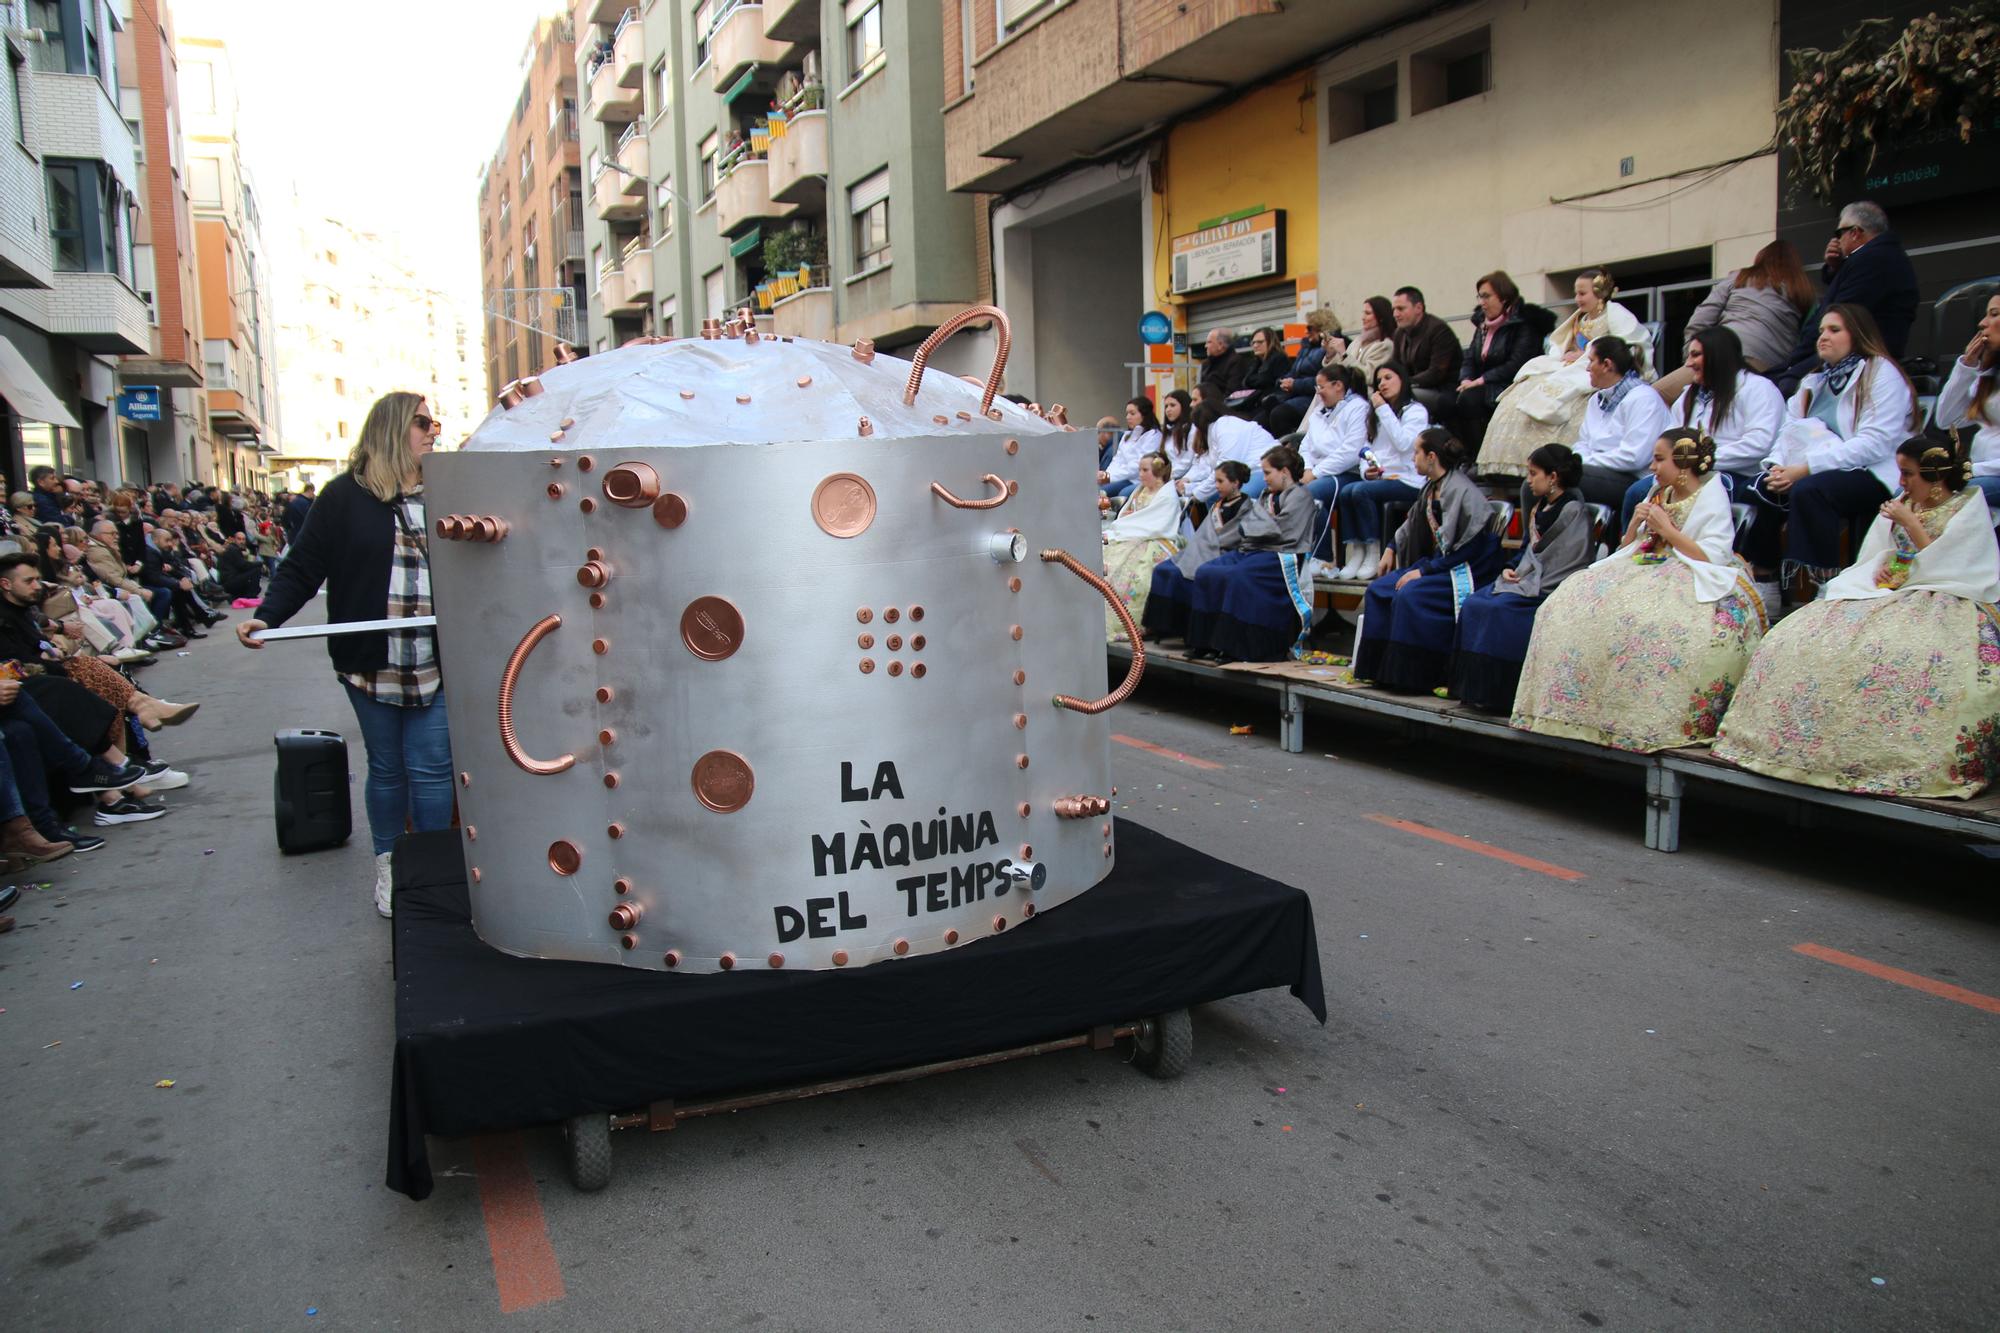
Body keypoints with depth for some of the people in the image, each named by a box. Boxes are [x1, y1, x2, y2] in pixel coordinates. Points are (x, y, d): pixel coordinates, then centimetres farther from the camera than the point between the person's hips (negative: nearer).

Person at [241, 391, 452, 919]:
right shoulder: (345, 496, 0)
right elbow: (302, 567, -1)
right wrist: (266, 617, -14)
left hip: (437, 664, 1)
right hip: (371, 663, -1)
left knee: (431, 769, 0)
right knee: (386, 769, 11)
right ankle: (387, 869, 26)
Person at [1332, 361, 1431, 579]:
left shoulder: (1416, 411, 2)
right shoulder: (1376, 414, 24)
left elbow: (1403, 443, -15)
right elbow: (1367, 449, 21)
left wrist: (1383, 409, -12)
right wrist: (1366, 470, -1)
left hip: (1407, 480, -6)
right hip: (1379, 478, 6)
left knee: (1361, 491, -30)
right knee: (1346, 493, -24)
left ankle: (1373, 552, -22)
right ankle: (1356, 551, -22)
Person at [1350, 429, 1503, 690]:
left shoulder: (1462, 491, -18)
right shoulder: (1431, 488, 8)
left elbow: (1469, 549, -21)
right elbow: (1413, 526, 25)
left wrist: (1424, 570, -21)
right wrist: (1391, 549, 12)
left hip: (1463, 572, -9)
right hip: (1436, 564, 9)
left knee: (1409, 595, -28)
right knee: (1378, 590, -5)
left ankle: (1412, 676, -18)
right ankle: (1381, 668, -4)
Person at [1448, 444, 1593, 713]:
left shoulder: (1573, 511, -10)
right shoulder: (1539, 505, 15)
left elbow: (1568, 562, -16)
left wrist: (1527, 583, -18)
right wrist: (1510, 569, 3)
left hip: (1550, 590, -8)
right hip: (1527, 581, 8)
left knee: (1495, 609, -26)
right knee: (1473, 604, -11)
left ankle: (1493, 693, -19)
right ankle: (1469, 686, -11)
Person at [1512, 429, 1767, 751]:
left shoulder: (1711, 495, -1)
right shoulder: (1659, 494, 20)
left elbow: (1712, 557, -13)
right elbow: (1627, 548, 21)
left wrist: (1666, 528, -10)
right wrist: (1635, 524, 1)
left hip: (1691, 580, -7)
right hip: (1646, 574, 8)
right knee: (1576, 599, -14)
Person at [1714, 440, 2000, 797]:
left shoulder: (1970, 507, 1)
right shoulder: (1903, 502, 19)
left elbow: (1945, 566, -10)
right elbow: (1874, 555, 22)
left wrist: (1910, 524, -8)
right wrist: (1881, 566, -1)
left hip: (1943, 603, -6)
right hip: (1889, 593, 6)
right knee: (1807, 639, -16)